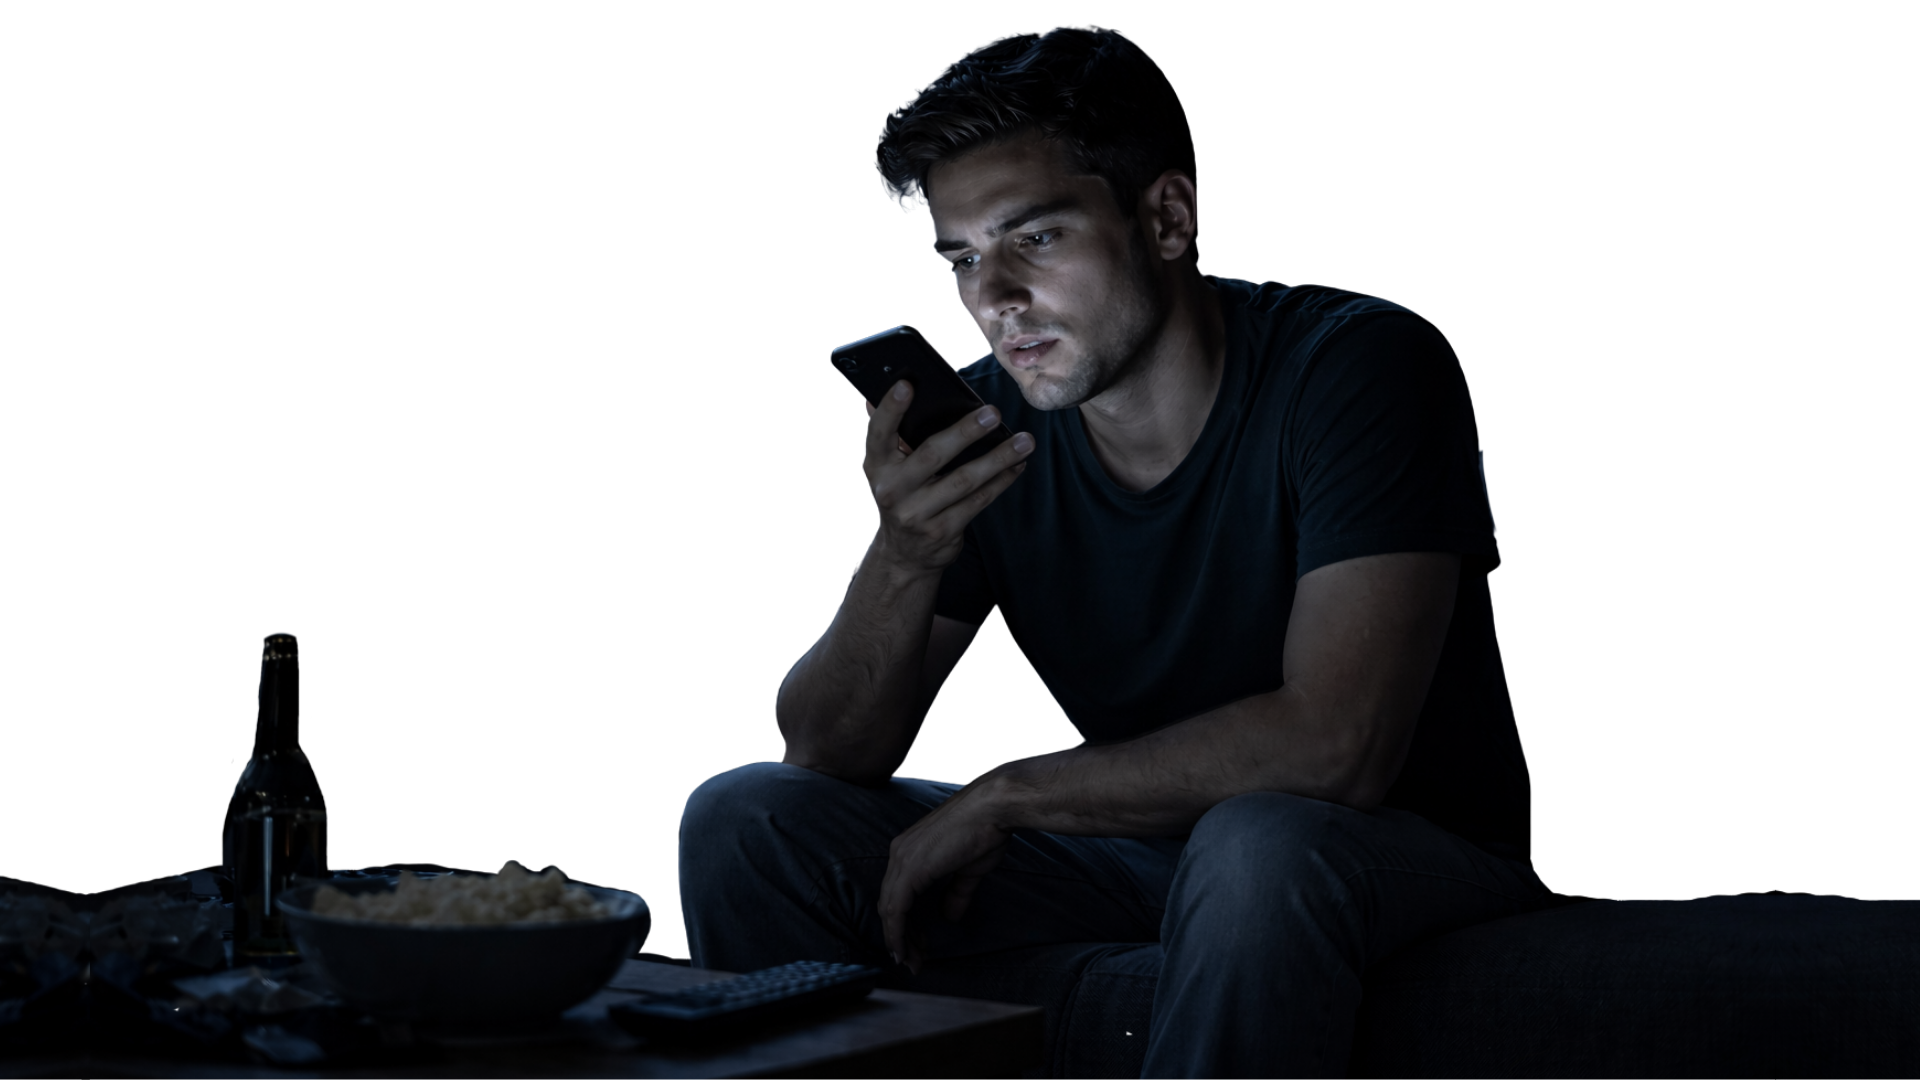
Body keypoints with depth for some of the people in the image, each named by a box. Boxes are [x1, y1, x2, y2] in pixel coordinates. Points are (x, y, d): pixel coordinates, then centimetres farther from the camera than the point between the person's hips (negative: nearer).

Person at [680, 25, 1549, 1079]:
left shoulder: (1364, 367, -20)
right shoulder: (987, 418, -5)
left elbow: (1335, 745, -30)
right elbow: (828, 753, -5)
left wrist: (1002, 795, -20)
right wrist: (903, 562, -27)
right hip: (1141, 844, 5)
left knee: (1257, 845, -40)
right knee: (743, 822, -8)